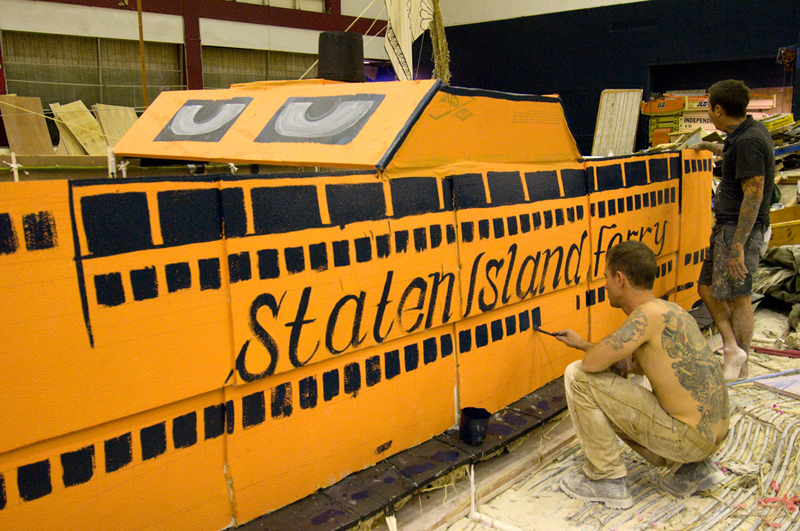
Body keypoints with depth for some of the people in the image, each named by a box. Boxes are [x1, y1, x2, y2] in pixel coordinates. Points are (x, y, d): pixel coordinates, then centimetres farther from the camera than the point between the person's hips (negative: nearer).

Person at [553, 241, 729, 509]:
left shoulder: (651, 313, -20)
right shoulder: (670, 311, 10)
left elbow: (591, 362, -25)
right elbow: (642, 364, 26)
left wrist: (618, 363, -2)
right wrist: (582, 343, 25)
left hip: (688, 437, -9)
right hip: (713, 434, 9)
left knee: (579, 377, -11)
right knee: (609, 408, 28)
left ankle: (607, 480, 1)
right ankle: (692, 469, 16)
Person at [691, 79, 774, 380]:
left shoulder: (748, 141, -19)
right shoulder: (746, 133, 12)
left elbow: (754, 194, -24)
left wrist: (738, 245, -27)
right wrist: (709, 147, 54)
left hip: (740, 229, -10)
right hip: (726, 226, 10)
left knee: (737, 296, -4)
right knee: (707, 287, 12)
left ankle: (741, 370, 5)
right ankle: (731, 348, 12)